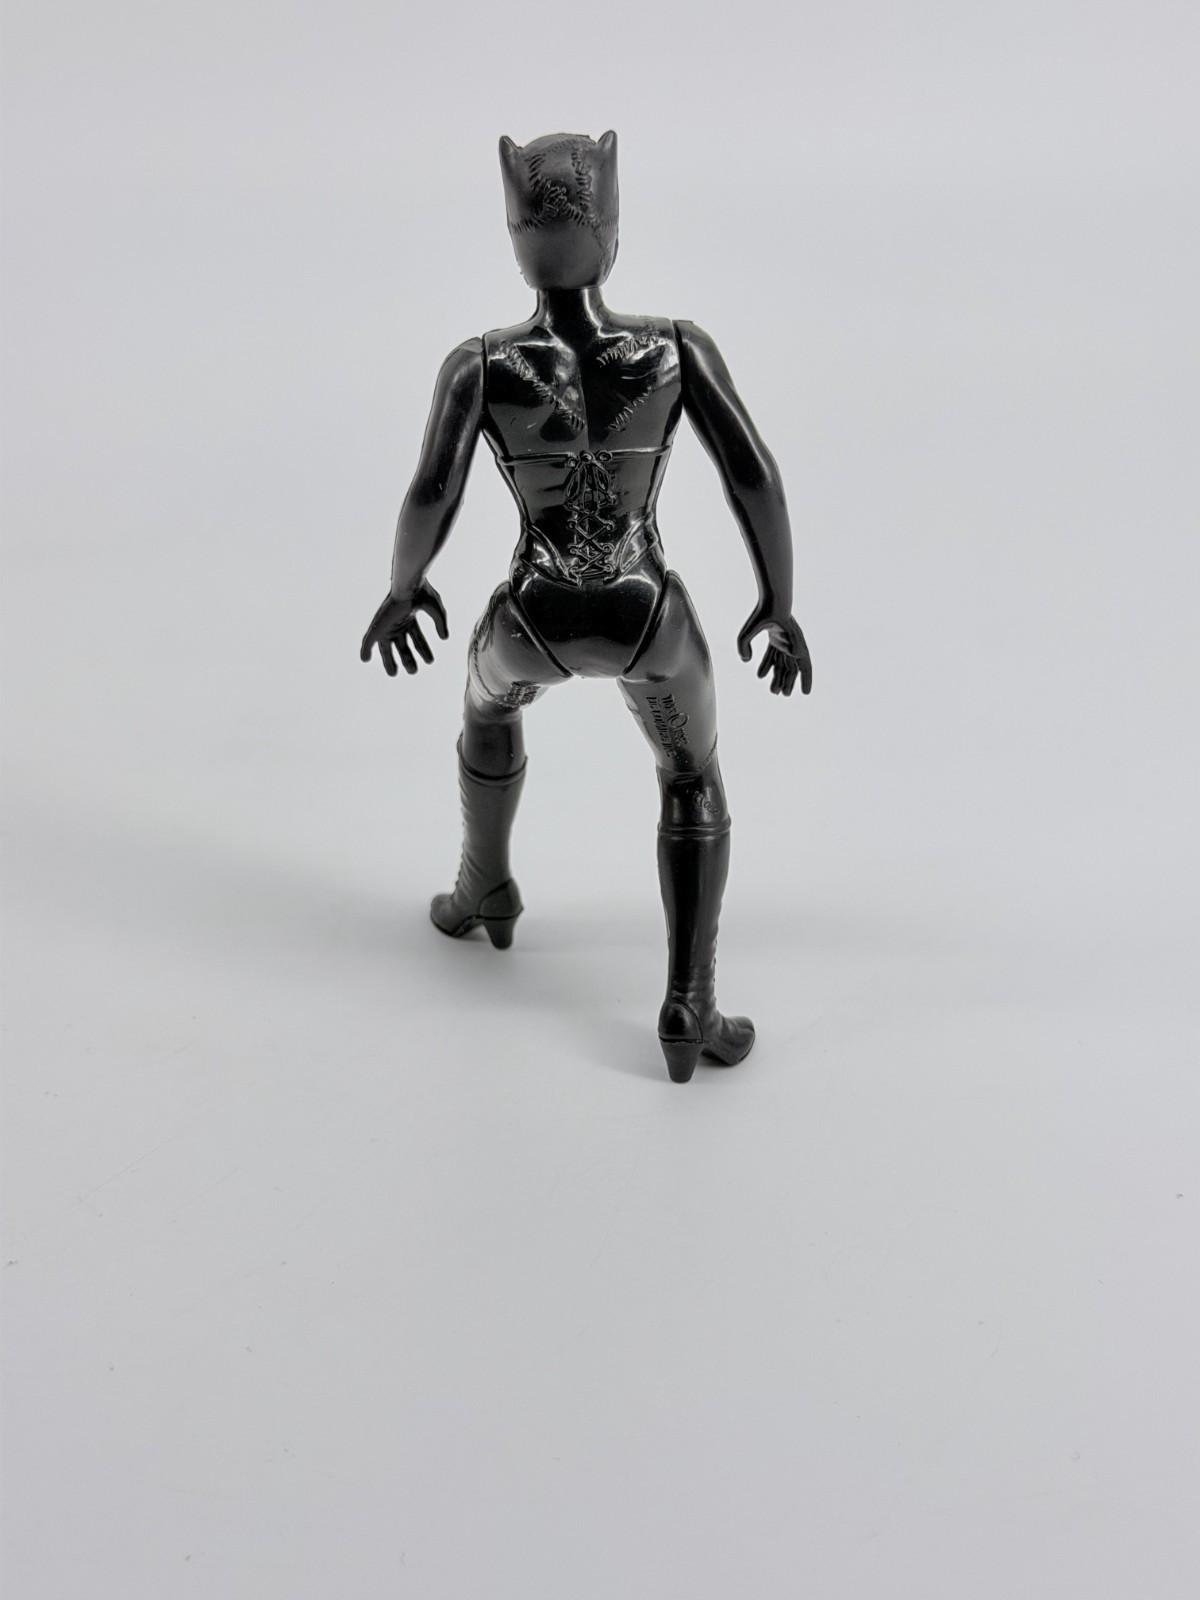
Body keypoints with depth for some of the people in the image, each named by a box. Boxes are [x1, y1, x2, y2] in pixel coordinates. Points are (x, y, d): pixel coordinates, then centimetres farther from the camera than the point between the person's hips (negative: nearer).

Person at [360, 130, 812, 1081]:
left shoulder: (477, 367, -21)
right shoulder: (680, 349, -19)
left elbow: (429, 504, -18)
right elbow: (757, 481, -17)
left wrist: (402, 591, 4)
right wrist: (781, 607, -2)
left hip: (537, 625, 1)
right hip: (647, 623, 0)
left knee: (491, 696, 38)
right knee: (694, 781, 27)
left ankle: (487, 893, 57)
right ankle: (690, 1013, 21)